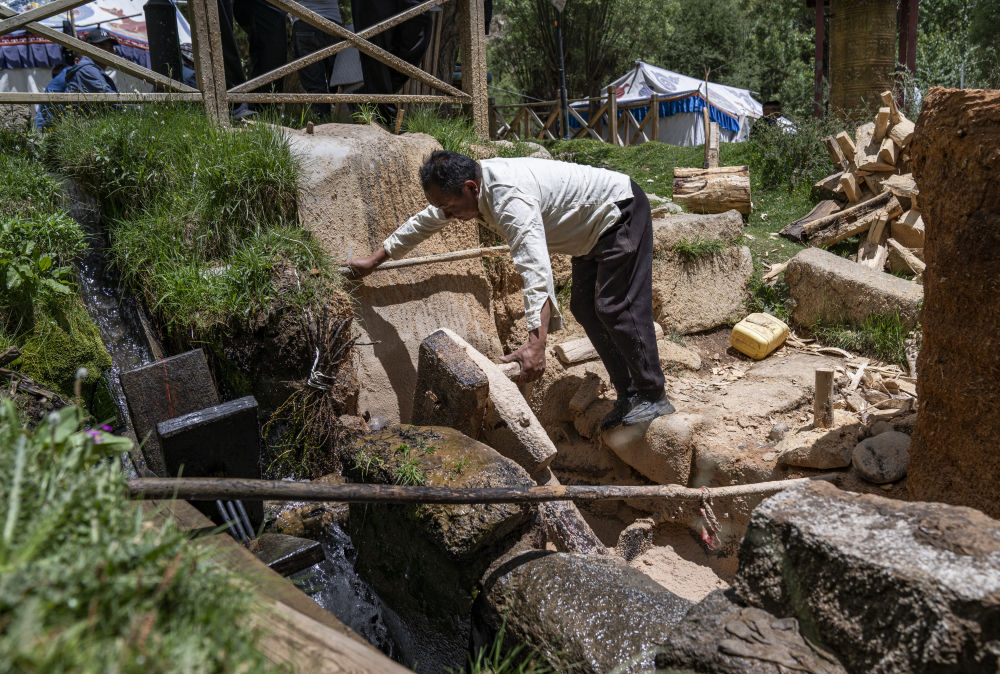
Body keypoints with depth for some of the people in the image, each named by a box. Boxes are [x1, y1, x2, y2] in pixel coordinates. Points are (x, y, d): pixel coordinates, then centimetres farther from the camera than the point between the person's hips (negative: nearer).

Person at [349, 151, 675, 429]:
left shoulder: (510, 198, -37)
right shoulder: (471, 187, -7)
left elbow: (536, 269, -48)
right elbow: (423, 223, 8)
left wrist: (535, 343, -55)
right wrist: (374, 260, 15)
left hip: (622, 211, -10)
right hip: (594, 228, 10)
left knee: (615, 307, -14)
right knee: (585, 309, 8)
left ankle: (653, 397, -3)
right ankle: (628, 395, 12)